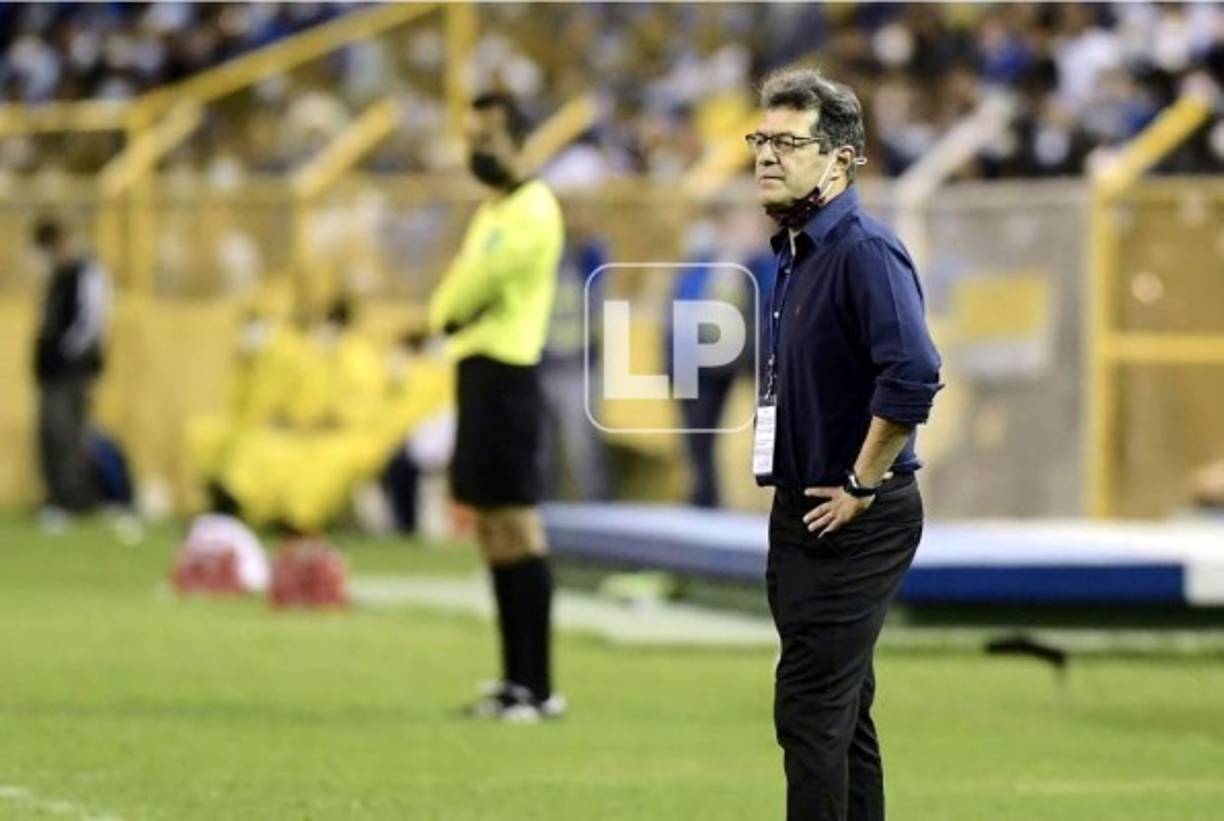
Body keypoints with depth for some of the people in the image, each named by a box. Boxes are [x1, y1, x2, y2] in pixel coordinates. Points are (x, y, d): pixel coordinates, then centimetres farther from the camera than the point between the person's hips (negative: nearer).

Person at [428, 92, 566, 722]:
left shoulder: (532, 211, -11)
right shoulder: (492, 212, 19)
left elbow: (474, 282, -15)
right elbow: (452, 297, 18)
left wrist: (450, 310, 4)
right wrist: (449, 314, -3)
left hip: (504, 374, -10)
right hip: (476, 369, 10)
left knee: (517, 524, -11)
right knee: (491, 528, 11)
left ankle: (538, 686, -11)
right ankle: (516, 679, 15)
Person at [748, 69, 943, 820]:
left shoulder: (864, 251, -18)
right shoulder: (795, 252, 11)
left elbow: (912, 375, -30)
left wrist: (861, 487, -21)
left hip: (852, 523, -10)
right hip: (805, 517, 10)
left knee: (810, 711, -10)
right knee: (841, 708, 14)